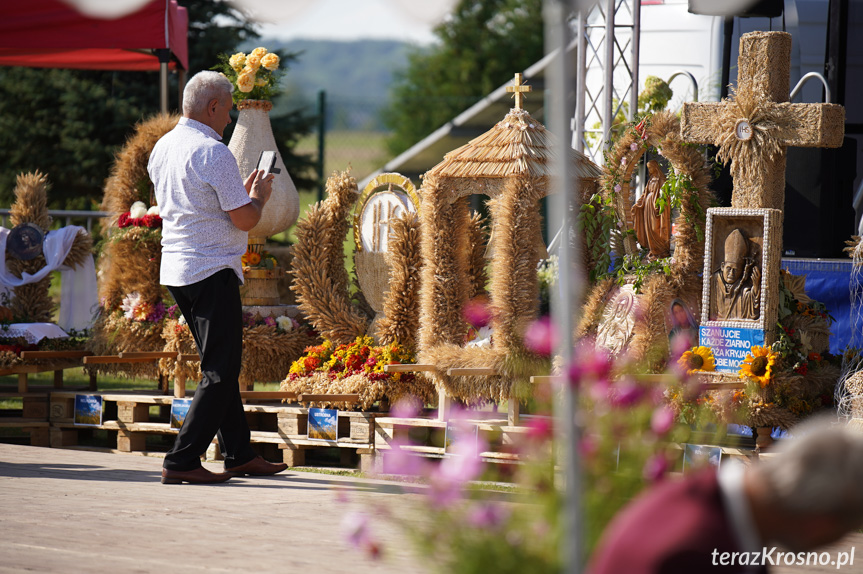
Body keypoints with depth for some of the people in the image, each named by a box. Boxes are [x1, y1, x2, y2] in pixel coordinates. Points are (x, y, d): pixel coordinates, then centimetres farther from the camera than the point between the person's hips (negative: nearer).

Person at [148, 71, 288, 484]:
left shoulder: (162, 148, 12)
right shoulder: (214, 153, -15)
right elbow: (244, 219, -14)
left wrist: (240, 191, 23)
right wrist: (258, 196, 6)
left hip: (176, 271, 9)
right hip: (212, 271, -9)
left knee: (220, 366, 16)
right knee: (220, 370, -5)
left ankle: (239, 454, 21)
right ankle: (182, 461, -10)